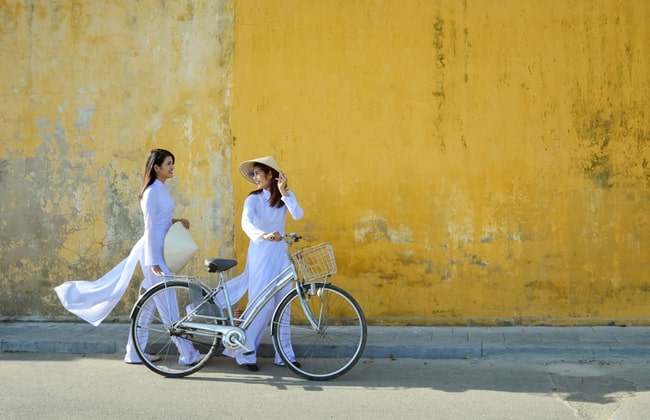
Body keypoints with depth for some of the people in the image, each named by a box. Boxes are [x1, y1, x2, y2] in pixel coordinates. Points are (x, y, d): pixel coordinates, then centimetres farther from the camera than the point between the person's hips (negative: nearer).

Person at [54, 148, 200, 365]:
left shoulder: (162, 189, 13)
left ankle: (135, 353, 20)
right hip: (154, 252, -9)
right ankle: (186, 353, 2)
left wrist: (176, 221, 3)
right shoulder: (152, 191, -14)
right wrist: (153, 261, -18)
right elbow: (150, 227, -17)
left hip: (160, 251, 9)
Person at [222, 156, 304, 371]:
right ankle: (245, 354, 6)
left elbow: (298, 215, -14)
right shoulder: (253, 198, -4)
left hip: (281, 253, 3)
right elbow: (246, 222, -23)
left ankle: (284, 355, 14)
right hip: (260, 254, -3)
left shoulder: (285, 196, 5)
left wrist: (284, 192, -22)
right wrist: (263, 235, -42)